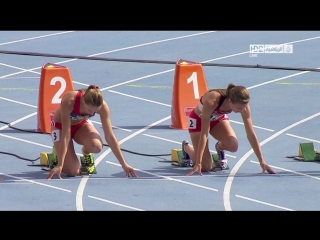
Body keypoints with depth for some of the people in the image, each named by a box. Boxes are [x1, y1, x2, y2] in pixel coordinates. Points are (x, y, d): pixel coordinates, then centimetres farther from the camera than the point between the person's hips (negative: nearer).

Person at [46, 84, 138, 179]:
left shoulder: (102, 106, -29)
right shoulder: (69, 101, -39)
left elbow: (110, 136, -21)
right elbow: (65, 135, -36)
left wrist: (124, 164, -20)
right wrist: (60, 165, -38)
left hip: (81, 124, 3)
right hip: (60, 125, -3)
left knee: (96, 146, -33)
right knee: (72, 171, -18)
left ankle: (86, 154, 4)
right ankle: (57, 153, 15)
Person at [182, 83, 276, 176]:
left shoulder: (242, 104, -29)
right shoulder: (212, 101, -42)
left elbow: (251, 134, -21)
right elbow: (204, 133, -39)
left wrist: (262, 162, -22)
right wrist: (198, 164, -41)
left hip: (218, 118, 4)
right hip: (199, 119, -4)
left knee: (233, 145, -27)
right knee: (205, 167, -11)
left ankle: (219, 147, 11)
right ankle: (186, 147, 20)